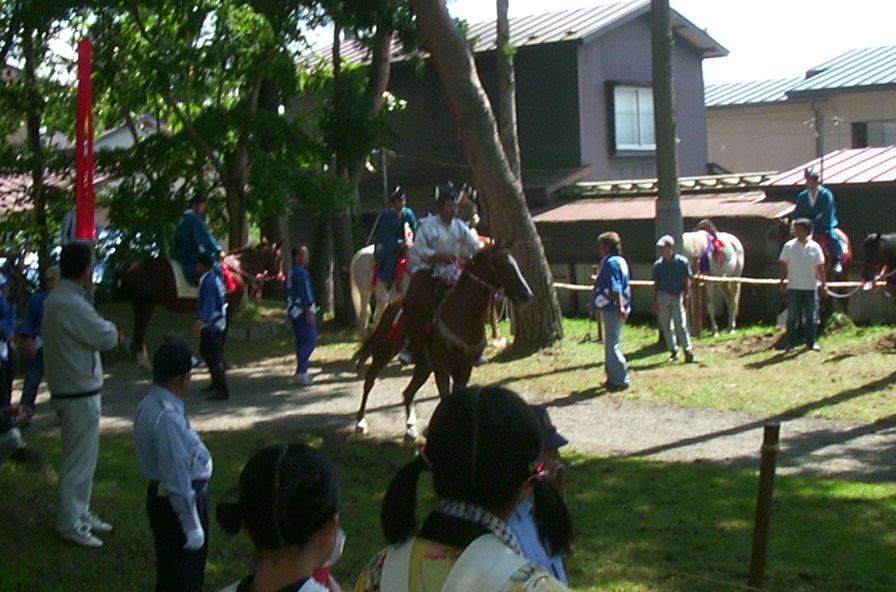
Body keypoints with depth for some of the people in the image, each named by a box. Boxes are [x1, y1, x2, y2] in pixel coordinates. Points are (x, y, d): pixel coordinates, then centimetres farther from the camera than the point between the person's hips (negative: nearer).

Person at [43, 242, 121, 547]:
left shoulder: (58, 299, 11)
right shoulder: (70, 304, -24)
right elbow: (106, 337, -19)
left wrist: (107, 332, -3)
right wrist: (112, 331, 2)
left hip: (69, 391, 10)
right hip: (79, 394, -10)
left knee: (83, 456, 20)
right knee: (78, 460, -1)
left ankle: (80, 513, 31)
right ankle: (69, 523, 7)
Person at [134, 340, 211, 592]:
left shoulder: (149, 405, 4)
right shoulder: (168, 418, -27)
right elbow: (177, 479, -26)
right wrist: (192, 527, -19)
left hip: (160, 495, 10)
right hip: (179, 503, -10)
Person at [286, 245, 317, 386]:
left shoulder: (291, 272, 15)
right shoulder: (301, 272, -15)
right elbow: (304, 294, -20)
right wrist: (309, 312, -20)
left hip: (293, 311, 10)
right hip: (302, 311, -10)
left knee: (301, 341, 14)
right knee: (309, 341, -9)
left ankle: (302, 371, 17)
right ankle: (301, 372, -14)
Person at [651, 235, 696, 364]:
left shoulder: (682, 261, -3)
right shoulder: (658, 264, 7)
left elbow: (687, 281, -1)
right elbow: (656, 284, 11)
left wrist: (686, 297, -8)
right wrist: (655, 302, 8)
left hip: (677, 295, -4)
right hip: (663, 296, 4)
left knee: (680, 324, -10)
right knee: (666, 325, 6)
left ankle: (688, 352, -11)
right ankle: (673, 351, 17)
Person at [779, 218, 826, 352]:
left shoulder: (815, 247, 1)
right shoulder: (789, 246, -1)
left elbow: (820, 267, 6)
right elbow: (783, 265, 2)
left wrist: (822, 283, 4)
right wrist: (782, 282, -3)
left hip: (810, 287, 1)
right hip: (793, 287, -1)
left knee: (811, 316, 8)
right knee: (792, 316, 2)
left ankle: (811, 342, 16)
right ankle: (791, 343, 9)